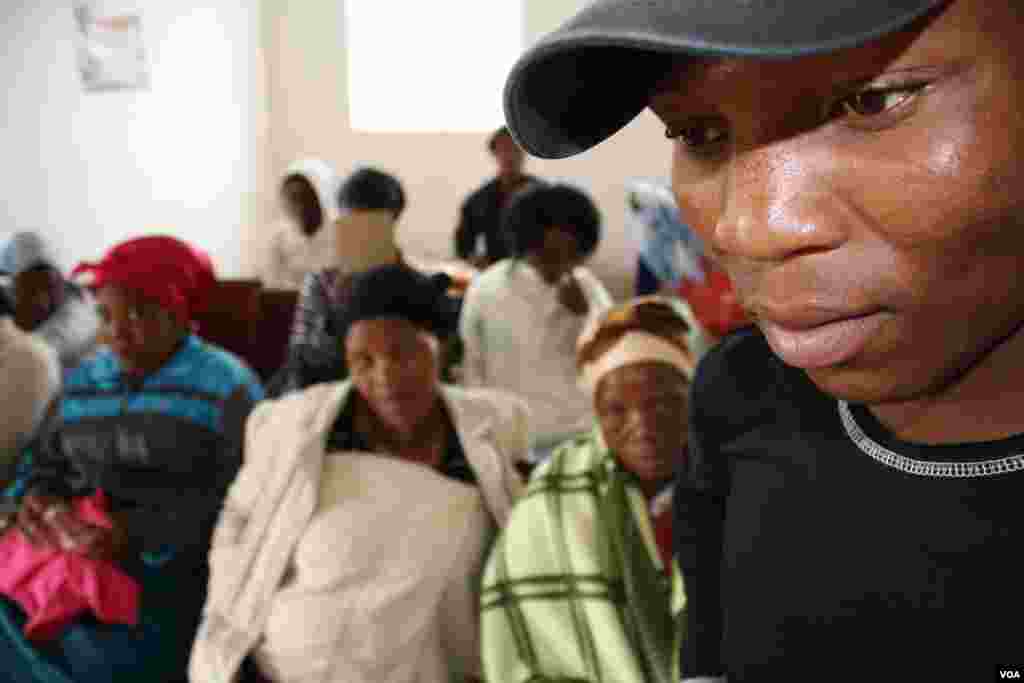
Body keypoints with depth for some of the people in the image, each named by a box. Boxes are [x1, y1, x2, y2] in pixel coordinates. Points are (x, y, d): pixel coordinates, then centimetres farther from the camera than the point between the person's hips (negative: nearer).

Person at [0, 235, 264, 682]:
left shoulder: (226, 384, -2)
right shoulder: (81, 381, 16)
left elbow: (237, 494, -10)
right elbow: (46, 462, 20)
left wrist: (140, 531, -21)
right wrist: (36, 499, -4)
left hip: (171, 561, -5)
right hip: (73, 549, 5)